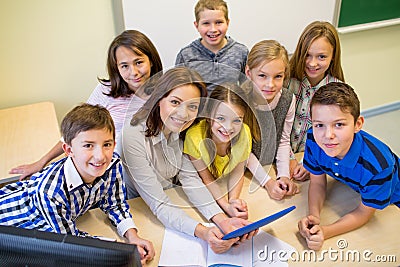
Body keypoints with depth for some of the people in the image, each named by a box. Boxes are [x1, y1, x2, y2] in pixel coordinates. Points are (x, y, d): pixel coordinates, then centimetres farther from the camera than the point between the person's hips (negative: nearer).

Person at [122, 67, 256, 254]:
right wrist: (202, 232, -40)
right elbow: (159, 205, -26)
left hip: (175, 202, 4)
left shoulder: (183, 132, -6)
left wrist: (223, 220, -27)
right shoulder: (134, 137, -25)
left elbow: (191, 179, -12)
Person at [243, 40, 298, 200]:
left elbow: (284, 141, 1)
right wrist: (267, 182, -18)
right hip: (245, 173, -3)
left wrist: (284, 175, -11)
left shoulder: (288, 100, -10)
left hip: (274, 167, 3)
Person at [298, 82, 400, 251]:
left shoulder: (378, 164, -43)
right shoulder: (313, 139, -31)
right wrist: (313, 216, -32)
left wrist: (325, 232, -37)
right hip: (353, 188, 4)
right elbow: (317, 182, -13)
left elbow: (364, 212, -25)